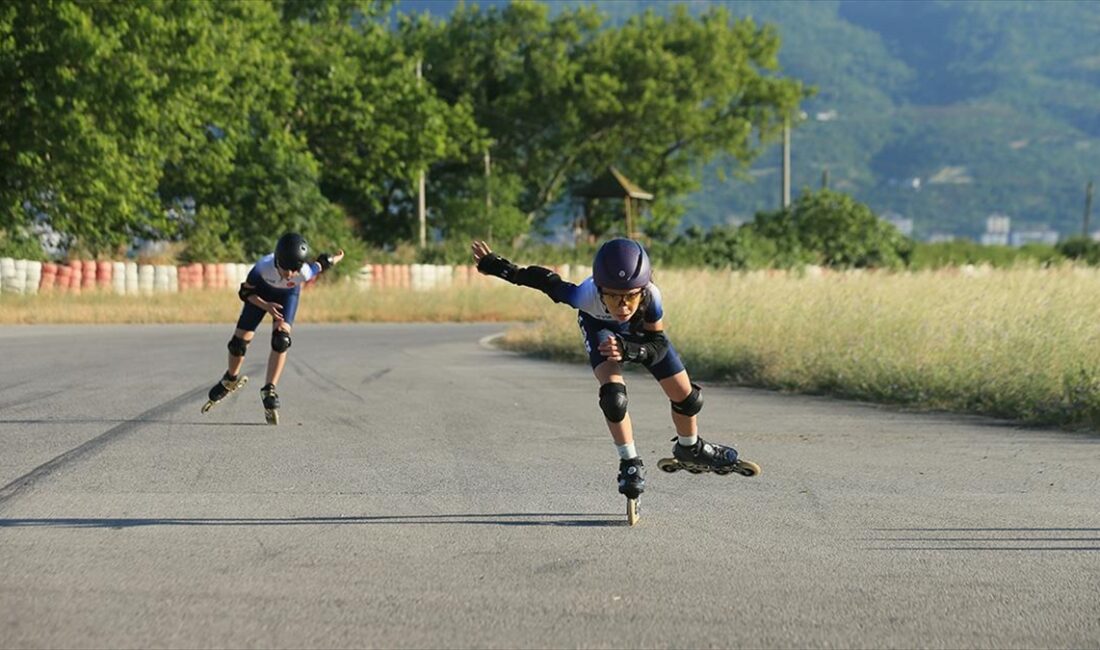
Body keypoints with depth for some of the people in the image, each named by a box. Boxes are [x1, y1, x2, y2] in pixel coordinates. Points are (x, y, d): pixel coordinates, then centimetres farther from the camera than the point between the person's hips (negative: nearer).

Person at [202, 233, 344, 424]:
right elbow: (245, 292, -24)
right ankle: (230, 380, 29)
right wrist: (265, 306, -39)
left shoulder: (306, 272, -41)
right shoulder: (263, 268, -42)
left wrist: (335, 259, 5)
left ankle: (269, 391, -11)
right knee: (240, 340, 0)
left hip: (288, 294, 0)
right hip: (261, 291, 0)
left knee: (281, 340, -21)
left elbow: (322, 263, -17)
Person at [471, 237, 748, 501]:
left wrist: (626, 350, -50)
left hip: (642, 330, 2)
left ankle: (690, 449, 37)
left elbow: (658, 346, -30)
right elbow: (545, 280, -29)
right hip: (600, 327, -2)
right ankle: (630, 463, 0)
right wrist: (493, 263, -22)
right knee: (613, 395, -25)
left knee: (686, 395, 5)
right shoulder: (586, 295, -46)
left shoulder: (651, 296, -43)